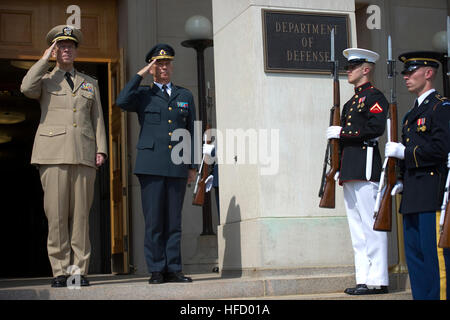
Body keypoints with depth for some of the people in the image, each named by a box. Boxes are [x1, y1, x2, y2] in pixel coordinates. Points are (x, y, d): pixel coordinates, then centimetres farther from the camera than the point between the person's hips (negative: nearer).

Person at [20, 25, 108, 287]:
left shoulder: (90, 83, 22)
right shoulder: (45, 79, 15)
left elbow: (98, 119, 16)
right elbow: (27, 88, -10)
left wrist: (101, 149, 4)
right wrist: (45, 59, -1)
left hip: (84, 155, 2)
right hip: (53, 154, -2)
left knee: (81, 214, -1)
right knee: (57, 214, -6)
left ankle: (80, 270, 2)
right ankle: (60, 272, -1)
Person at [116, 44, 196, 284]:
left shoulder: (185, 96, 18)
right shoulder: (143, 95, 11)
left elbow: (191, 132, 16)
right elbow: (122, 101, -11)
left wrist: (193, 165, 9)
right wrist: (140, 74, -5)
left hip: (177, 167, 2)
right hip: (151, 165, -2)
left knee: (174, 220, 3)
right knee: (153, 220, -4)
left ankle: (173, 269, 7)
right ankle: (156, 270, 1)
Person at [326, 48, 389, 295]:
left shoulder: (374, 97, -4)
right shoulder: (351, 102, 24)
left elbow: (376, 128, -19)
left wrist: (341, 132, -15)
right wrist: (336, 165, 16)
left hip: (365, 168, -10)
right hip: (350, 172, 10)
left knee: (370, 224, -9)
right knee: (357, 226, 9)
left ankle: (377, 280, -6)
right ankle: (364, 278, 13)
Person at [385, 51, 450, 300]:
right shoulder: (412, 113, 21)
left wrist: (403, 151, -12)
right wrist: (402, 181, 12)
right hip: (412, 195, 9)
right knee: (414, 253, 11)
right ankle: (421, 296, 17)